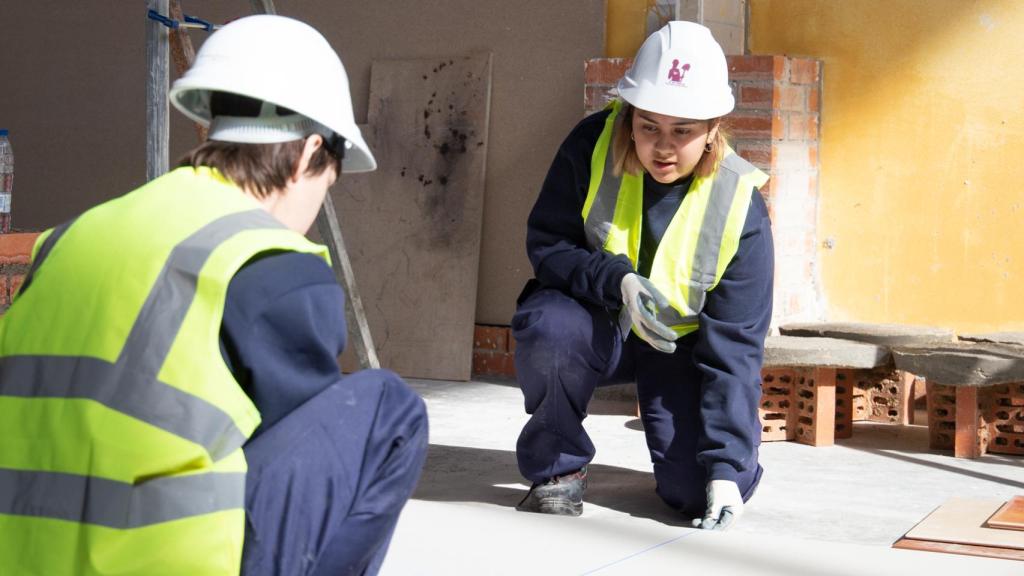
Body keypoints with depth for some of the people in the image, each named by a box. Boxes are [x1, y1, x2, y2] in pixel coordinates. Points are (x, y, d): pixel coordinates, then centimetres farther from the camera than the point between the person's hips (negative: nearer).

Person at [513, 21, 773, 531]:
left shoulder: (740, 207, -20)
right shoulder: (592, 146, -19)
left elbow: (735, 345, -19)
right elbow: (546, 243, -14)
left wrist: (727, 466, -26)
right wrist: (618, 281, -35)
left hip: (681, 343, 0)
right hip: (596, 324, 0)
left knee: (699, 489, -20)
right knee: (547, 326, -37)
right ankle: (557, 467, -9)